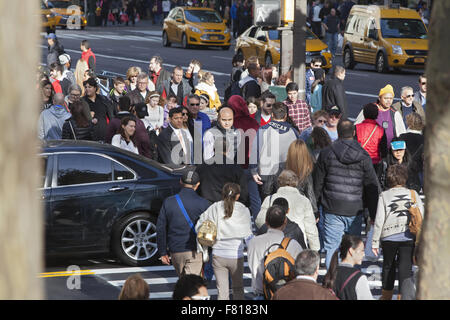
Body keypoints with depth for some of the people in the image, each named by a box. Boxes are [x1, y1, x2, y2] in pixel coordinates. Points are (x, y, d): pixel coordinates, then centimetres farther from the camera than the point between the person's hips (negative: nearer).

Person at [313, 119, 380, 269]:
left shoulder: (326, 153, -2)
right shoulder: (363, 157, -1)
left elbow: (317, 183, 2)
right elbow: (372, 186, 2)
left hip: (332, 210, -1)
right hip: (354, 211, 1)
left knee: (331, 248, 2)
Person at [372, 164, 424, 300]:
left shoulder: (384, 195, 2)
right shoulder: (413, 194, 5)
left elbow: (379, 220, -1)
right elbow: (422, 216, 3)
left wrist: (375, 242, 4)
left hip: (389, 236, 1)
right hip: (408, 236, -1)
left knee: (388, 265, 18)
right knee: (405, 267, -2)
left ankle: (386, 295, 31)